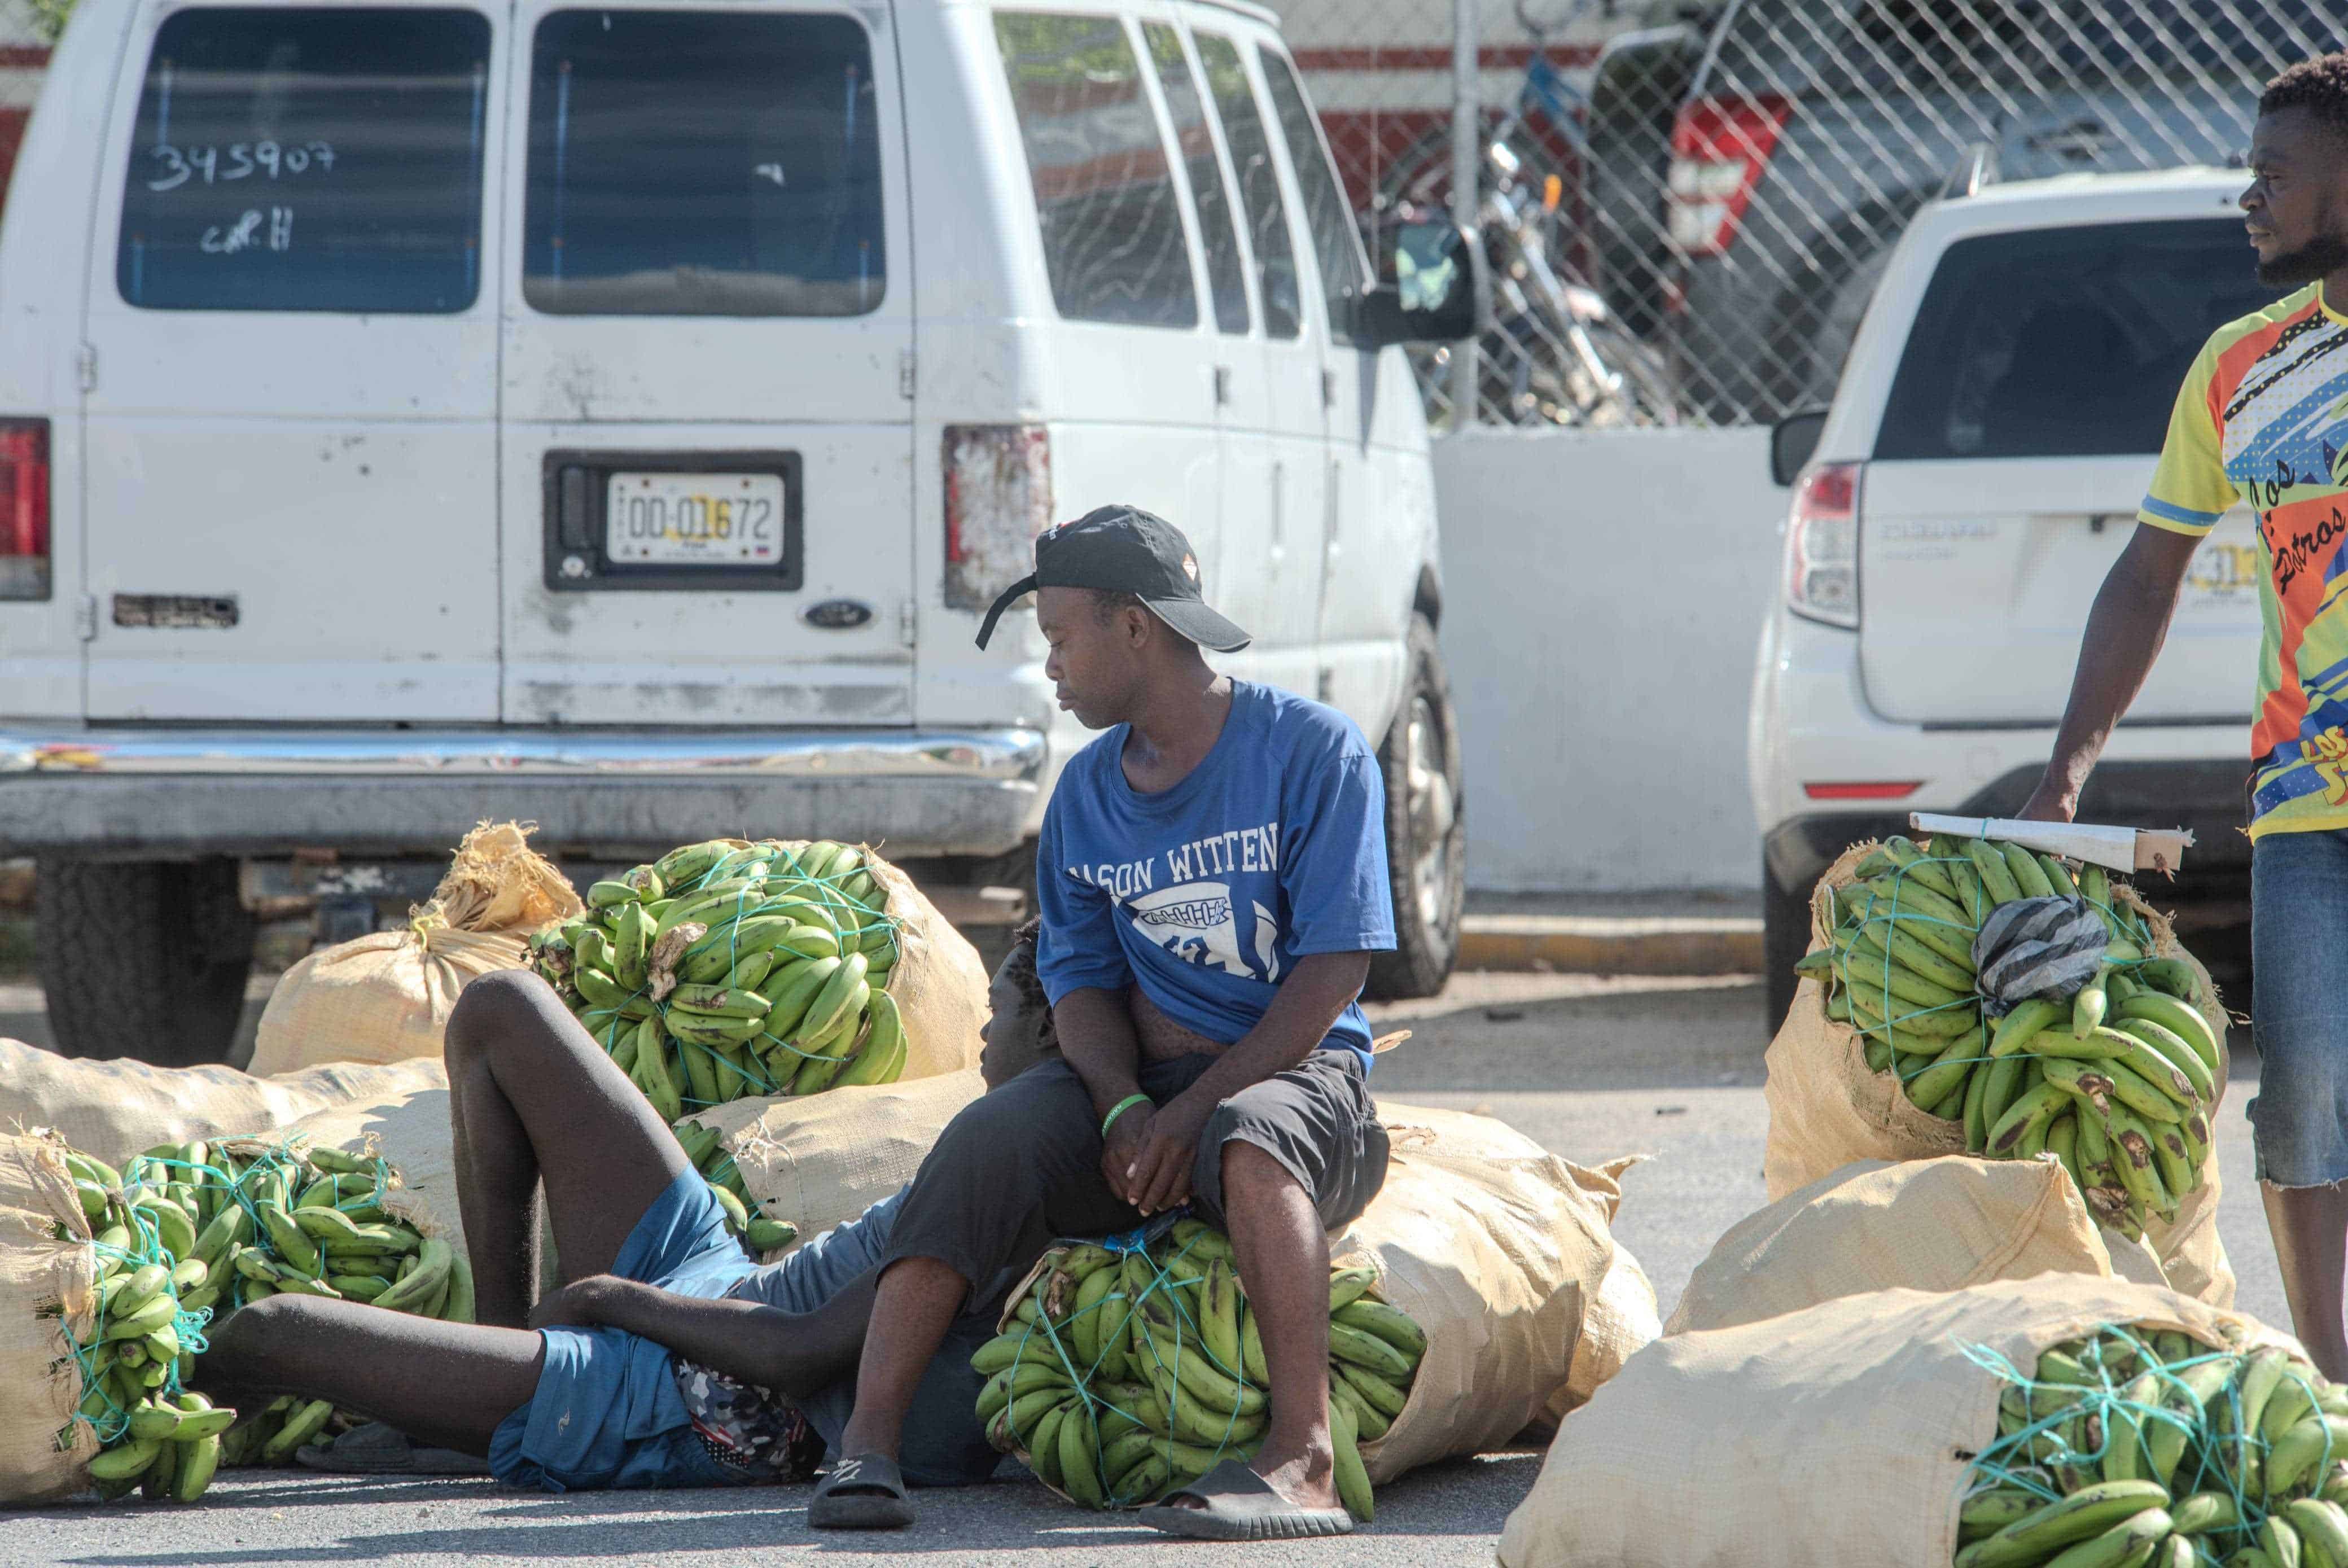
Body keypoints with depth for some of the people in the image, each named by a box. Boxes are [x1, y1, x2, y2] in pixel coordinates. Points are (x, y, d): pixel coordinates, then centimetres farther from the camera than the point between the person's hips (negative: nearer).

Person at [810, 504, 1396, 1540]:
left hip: (1296, 1076, -4)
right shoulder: (1087, 794, 14)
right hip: (1143, 1079, 4)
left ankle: (1303, 1457, -49)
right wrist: (1125, 1111, -15)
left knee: (1251, 1141, -40)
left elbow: (1332, 970, -10)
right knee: (990, 1143, -26)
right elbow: (1082, 982, 7)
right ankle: (870, 1443, -32)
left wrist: (1197, 1109, -20)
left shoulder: (1313, 751, -3)